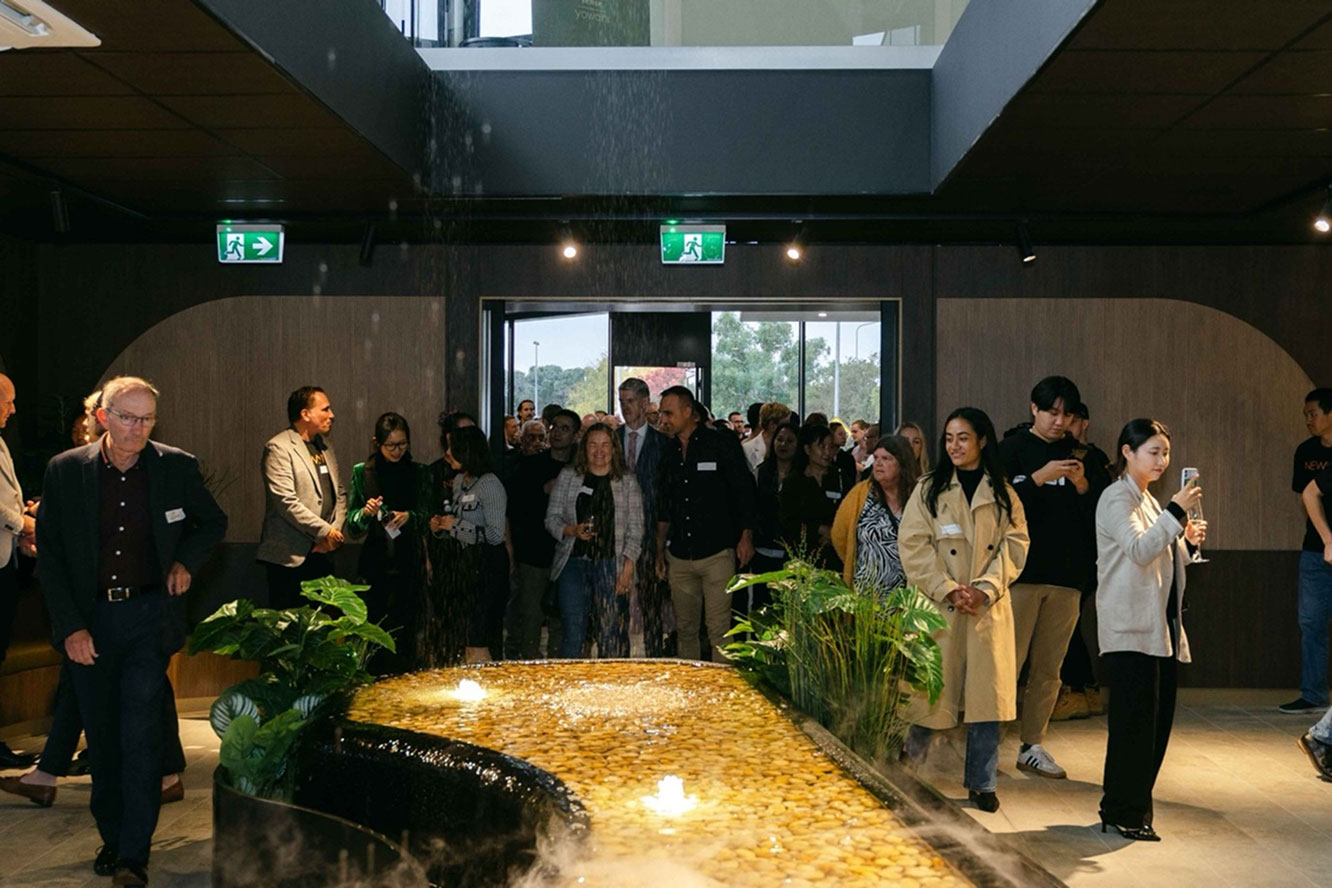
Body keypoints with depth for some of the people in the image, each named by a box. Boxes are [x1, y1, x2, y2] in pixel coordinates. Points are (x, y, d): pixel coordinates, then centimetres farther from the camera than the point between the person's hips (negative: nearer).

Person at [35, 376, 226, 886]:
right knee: (102, 738, 11)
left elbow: (214, 523, 15)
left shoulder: (177, 467, -2)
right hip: (88, 620, 1)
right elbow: (49, 555, 0)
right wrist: (70, 627, -6)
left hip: (149, 616, -1)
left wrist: (185, 560, -2)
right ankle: (112, 839, 27)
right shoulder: (65, 471, -3)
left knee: (140, 734, -8)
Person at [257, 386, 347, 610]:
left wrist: (335, 531, 1)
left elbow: (340, 493, 18)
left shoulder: (326, 448, 16)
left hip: (322, 552, 7)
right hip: (291, 556, -7)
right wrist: (324, 531, -14)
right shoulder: (279, 448, -9)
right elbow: (285, 501, -17)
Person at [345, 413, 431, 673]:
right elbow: (352, 523, 7)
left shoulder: (419, 473, 6)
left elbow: (427, 515, 8)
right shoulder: (362, 472, 6)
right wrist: (366, 512, -14)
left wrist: (409, 517, -12)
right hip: (374, 561, 0)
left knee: (404, 629, -4)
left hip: (408, 562, 0)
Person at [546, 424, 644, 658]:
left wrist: (627, 569, -5)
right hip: (573, 561, 1)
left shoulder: (627, 480, 8)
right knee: (573, 631, -5)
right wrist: (572, 530, -11)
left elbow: (635, 529, 5)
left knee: (612, 634, -5)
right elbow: (552, 518, 9)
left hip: (611, 565, 0)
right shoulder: (568, 476, 10)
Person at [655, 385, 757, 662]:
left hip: (717, 553, -5)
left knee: (718, 630, -5)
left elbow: (744, 491, -2)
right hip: (679, 557, 5)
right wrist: (660, 550, 16)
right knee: (685, 628, 10)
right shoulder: (669, 452, 12)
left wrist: (746, 537, -8)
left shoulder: (722, 444, -3)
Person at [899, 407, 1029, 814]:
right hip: (936, 607, -2)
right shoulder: (929, 489, 5)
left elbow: (1015, 545, 3)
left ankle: (982, 783, 15)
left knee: (988, 694, 2)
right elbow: (913, 546, -3)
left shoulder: (1003, 493, 10)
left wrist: (985, 589, -11)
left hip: (989, 608, 2)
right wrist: (948, 590, -13)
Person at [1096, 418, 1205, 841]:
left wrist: (1186, 539, 10)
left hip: (1160, 626, 9)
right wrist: (1176, 512, -22)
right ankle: (1126, 813, 2)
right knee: (1134, 719, -6)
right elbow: (1139, 550, -21)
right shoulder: (1117, 498, -7)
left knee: (1158, 718, 9)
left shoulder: (1149, 501, 21)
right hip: (1129, 627, -9)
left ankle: (1125, 808, 18)